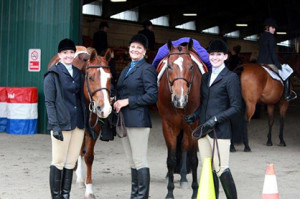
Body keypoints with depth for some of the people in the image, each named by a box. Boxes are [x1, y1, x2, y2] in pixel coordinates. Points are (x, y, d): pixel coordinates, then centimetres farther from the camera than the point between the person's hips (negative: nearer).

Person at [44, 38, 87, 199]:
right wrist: (54, 126, -16)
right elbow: (49, 102, -8)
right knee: (59, 161, -1)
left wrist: (85, 121, 12)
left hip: (78, 123, 6)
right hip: (62, 124, -6)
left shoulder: (78, 73, 13)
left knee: (71, 162, 9)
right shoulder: (53, 74, -4)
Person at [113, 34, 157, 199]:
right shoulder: (126, 70, 19)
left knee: (140, 161, -6)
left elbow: (152, 96, -16)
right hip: (124, 120, 9)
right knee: (132, 162, 14)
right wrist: (117, 102, 1)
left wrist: (127, 101, -16)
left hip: (138, 120, -9)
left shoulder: (146, 69, -7)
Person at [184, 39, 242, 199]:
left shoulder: (231, 78, -4)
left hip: (220, 131, -7)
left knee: (222, 170, -10)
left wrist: (215, 119, -18)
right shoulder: (205, 77, 16)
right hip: (203, 130, 7)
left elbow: (236, 107, -9)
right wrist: (195, 116, 4)